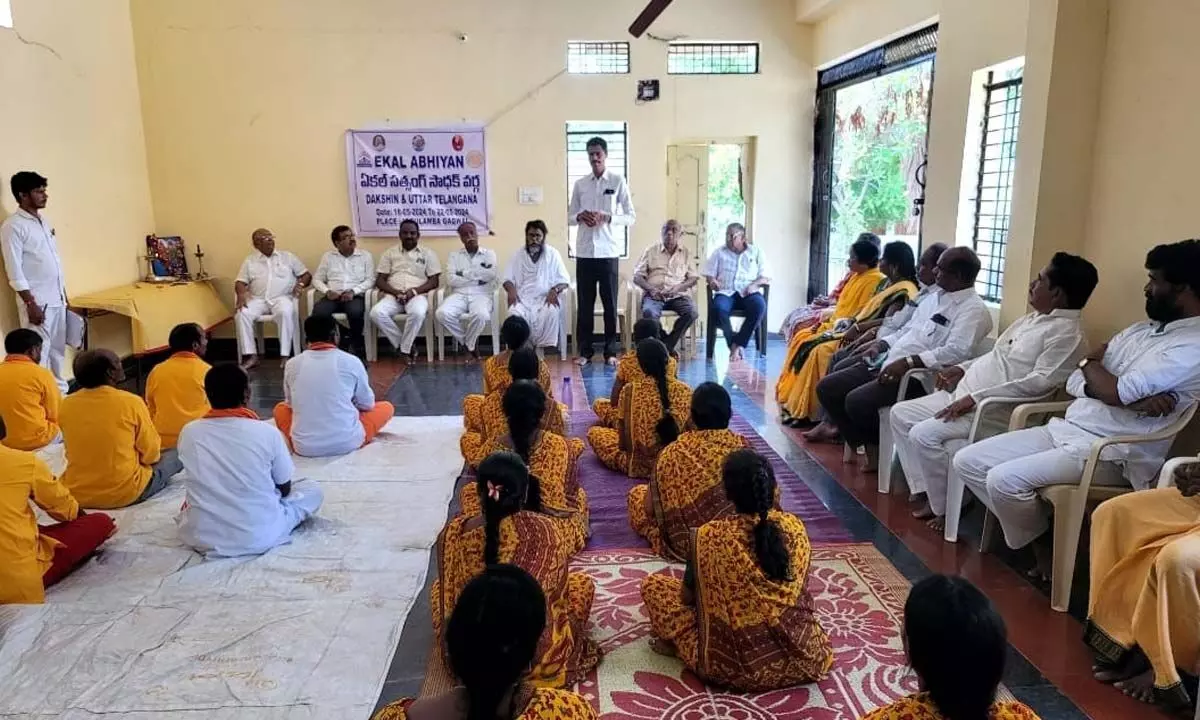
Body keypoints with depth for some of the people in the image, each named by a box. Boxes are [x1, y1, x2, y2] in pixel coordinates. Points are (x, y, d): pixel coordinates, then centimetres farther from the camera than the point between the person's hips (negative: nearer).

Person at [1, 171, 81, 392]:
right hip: (37, 301, -8)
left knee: (58, 350, 14)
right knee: (38, 353, -3)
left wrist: (64, 297, 16)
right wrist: (31, 304, -19)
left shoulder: (44, 221, 13)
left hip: (57, 298, 8)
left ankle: (61, 393, 24)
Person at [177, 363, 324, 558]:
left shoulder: (189, 432, -5)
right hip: (259, 537, -4)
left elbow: (202, 483, 11)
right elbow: (285, 489, 0)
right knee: (313, 490, 19)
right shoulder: (267, 432, -14)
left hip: (201, 537, 4)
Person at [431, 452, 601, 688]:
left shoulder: (454, 534, -15)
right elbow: (559, 589, 1)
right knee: (583, 582, 24)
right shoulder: (552, 530, -18)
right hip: (542, 656, -1)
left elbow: (449, 599, 1)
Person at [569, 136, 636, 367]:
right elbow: (569, 217, 12)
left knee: (610, 303, 3)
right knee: (585, 304, 5)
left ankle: (610, 351, 11)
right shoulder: (580, 184, 9)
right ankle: (585, 351, 13)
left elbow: (631, 217, 0)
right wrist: (580, 216, -10)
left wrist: (607, 217, -15)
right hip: (584, 251, 2)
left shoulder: (618, 182, 2)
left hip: (608, 251, -2)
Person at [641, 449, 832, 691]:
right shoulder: (795, 526, -9)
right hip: (801, 657, 4)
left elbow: (687, 597, -4)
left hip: (735, 666, -4)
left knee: (653, 584, 11)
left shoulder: (709, 536, -20)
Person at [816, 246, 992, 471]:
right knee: (827, 388, -2)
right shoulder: (934, 299, 21)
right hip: (888, 362, 10)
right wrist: (882, 343, 9)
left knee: (857, 401, -28)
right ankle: (869, 448, 5)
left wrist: (908, 362, -27)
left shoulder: (973, 309, -7)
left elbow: (956, 351, -21)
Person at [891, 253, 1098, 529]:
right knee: (900, 414, 5)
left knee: (924, 434, -26)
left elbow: (1040, 382, -25)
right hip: (963, 395, 10)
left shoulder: (1067, 334, -14)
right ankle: (929, 492, 8)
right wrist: (963, 368, 13)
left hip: (996, 412, -10)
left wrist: (976, 398, -26)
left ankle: (946, 508, -4)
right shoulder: (1033, 319, 17)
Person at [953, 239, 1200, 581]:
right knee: (967, 461, -3)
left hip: (1111, 452, -9)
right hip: (1065, 429, 9)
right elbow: (1074, 383, 7)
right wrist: (1133, 397, -13)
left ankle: (1042, 540, 4)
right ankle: (1032, 527, 11)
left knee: (1004, 480, -27)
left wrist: (1090, 363, 0)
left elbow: (1114, 392, -23)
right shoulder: (1140, 329, 15)